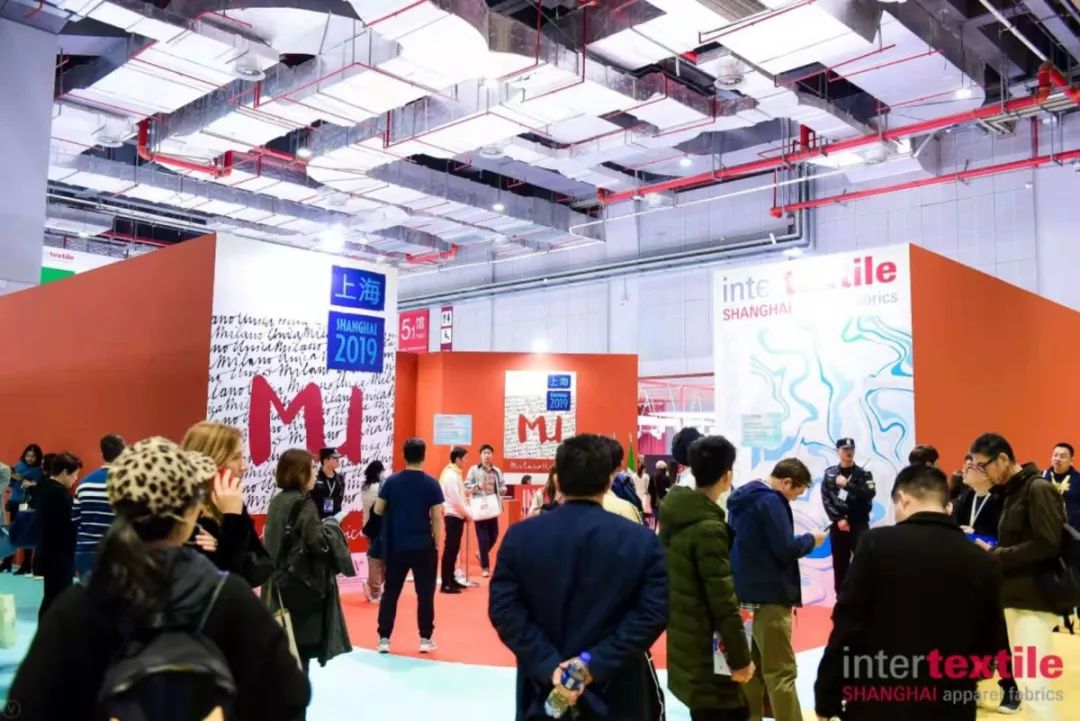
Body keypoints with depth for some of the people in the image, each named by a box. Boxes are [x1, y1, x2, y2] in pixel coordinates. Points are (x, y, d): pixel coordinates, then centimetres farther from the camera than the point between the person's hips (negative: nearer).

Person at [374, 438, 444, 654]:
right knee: (425, 593, 8)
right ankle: (426, 639, 12)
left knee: (390, 592, 11)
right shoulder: (431, 484, -8)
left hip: (396, 546, 2)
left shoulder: (391, 481, -1)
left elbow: (378, 511, 5)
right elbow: (436, 518, -8)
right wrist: (437, 546, 2)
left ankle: (384, 639, 12)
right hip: (423, 546, -2)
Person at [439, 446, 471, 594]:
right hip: (453, 516, -10)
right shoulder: (451, 475, -16)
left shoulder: (455, 474, 14)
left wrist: (465, 513, 8)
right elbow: (456, 500, -19)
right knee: (450, 549, -7)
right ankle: (446, 584, -4)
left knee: (454, 549, 14)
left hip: (457, 515, 10)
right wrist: (467, 514, -9)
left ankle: (451, 580, 22)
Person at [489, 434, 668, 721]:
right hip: (616, 692, -1)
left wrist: (548, 665, -12)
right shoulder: (642, 540, -8)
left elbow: (503, 609, -10)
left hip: (543, 690, 1)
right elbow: (653, 613, -14)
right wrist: (598, 662, -15)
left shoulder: (520, 536, -5)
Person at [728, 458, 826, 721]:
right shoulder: (771, 501, -15)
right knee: (781, 672, -5)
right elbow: (785, 549, -18)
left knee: (752, 666, 15)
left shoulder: (743, 499, 13)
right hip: (769, 594, -9)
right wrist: (811, 539, -2)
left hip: (748, 591, 9)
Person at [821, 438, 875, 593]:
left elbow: (869, 494, -13)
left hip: (859, 524, -2)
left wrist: (847, 484, -18)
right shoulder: (829, 474, 5)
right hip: (838, 525, 2)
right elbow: (826, 500, 0)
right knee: (840, 564, 8)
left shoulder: (864, 473, 2)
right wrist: (838, 519, -9)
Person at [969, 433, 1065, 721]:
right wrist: (992, 550, -2)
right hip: (1014, 598, 9)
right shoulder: (1012, 491, 15)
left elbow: (1048, 544, -21)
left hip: (1036, 600, -9)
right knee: (1023, 678, 13)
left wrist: (993, 555, -16)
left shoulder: (1039, 489, -12)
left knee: (1032, 683, -9)